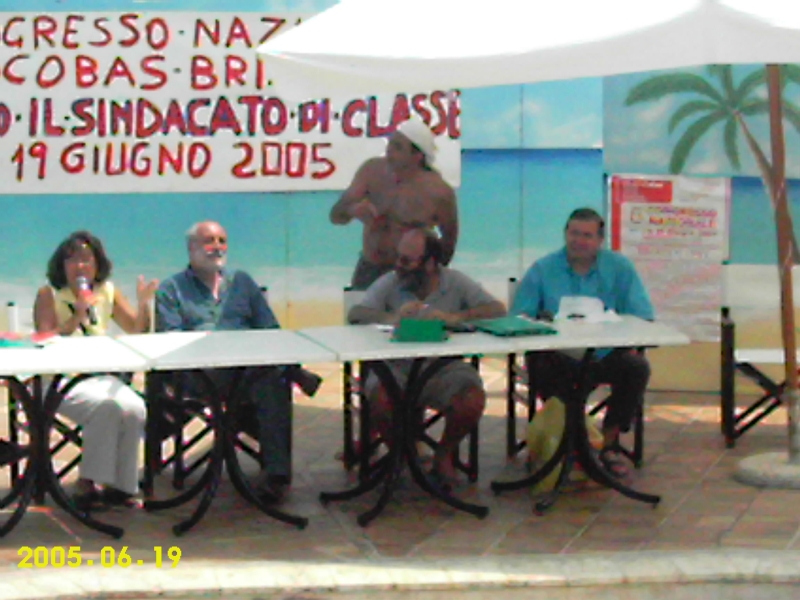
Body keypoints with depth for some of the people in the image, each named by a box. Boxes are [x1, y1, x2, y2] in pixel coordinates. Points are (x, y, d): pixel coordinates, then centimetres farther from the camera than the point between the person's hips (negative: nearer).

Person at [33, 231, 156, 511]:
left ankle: (120, 486, -14)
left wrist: (143, 304, -8)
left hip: (101, 377, 4)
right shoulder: (48, 295, -1)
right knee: (106, 406, -33)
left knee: (134, 409, -26)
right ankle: (87, 485, -22)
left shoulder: (107, 291, 11)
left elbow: (137, 331, 12)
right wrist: (77, 317, -19)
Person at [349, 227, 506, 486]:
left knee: (473, 401, -28)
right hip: (398, 365, 0)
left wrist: (455, 317, -23)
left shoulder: (455, 282, 4)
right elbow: (355, 314, -8)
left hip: (444, 366, 0)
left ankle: (445, 452, 7)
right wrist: (392, 317, -27)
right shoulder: (389, 283, 4)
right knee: (380, 399, -32)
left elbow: (498, 309, -6)